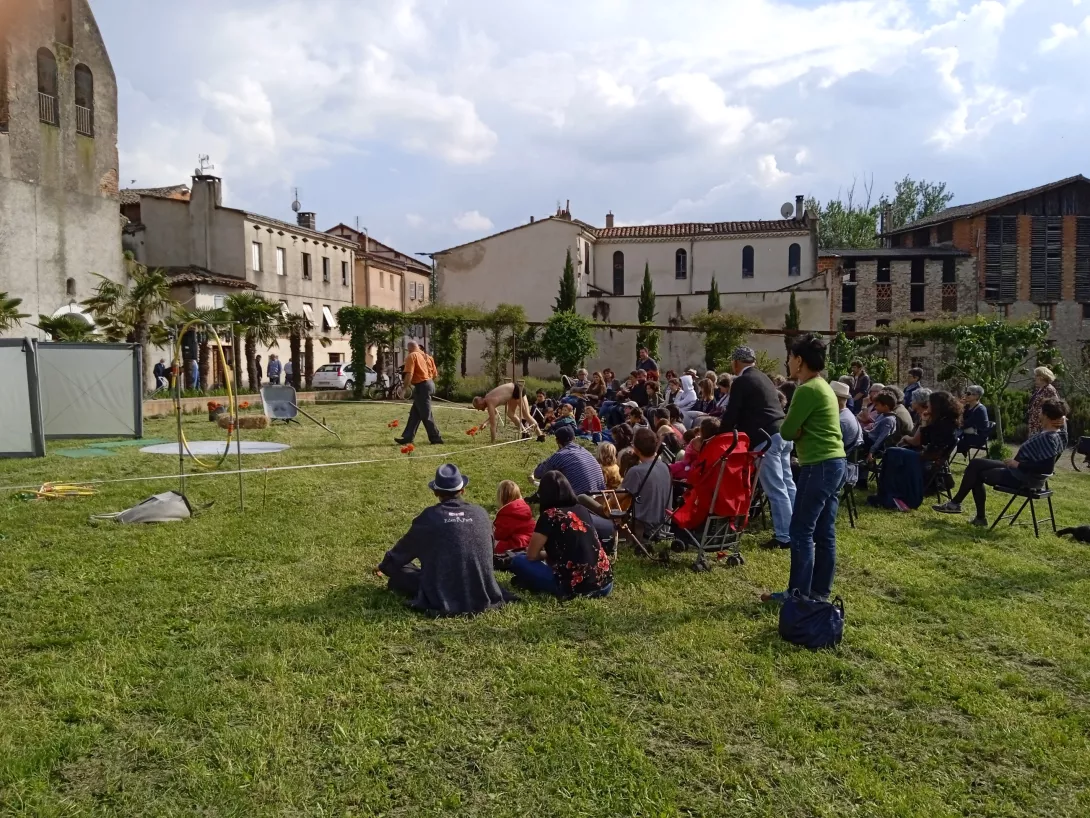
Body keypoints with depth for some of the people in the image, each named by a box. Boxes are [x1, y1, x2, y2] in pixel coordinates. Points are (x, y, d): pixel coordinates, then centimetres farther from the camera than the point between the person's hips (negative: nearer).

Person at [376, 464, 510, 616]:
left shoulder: (430, 517, -6)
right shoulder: (481, 514, 0)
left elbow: (403, 550, 10)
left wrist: (383, 567, 30)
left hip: (442, 600, -2)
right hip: (482, 596, 2)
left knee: (397, 568, 15)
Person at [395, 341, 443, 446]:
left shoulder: (411, 356, -8)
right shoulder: (427, 356, 16)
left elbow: (409, 374, -19)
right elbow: (435, 374, 15)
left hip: (421, 387, -9)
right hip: (429, 384, 9)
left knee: (426, 415, -3)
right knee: (414, 413, 12)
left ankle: (436, 438, 0)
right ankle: (407, 437, 14)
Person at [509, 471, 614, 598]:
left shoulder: (549, 515, -7)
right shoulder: (583, 510, 12)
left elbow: (531, 555, -1)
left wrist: (547, 554, 19)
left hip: (575, 587, -6)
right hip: (605, 584, 6)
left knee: (518, 561, 6)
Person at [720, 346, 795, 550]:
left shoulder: (741, 381, -9)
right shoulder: (763, 377, 19)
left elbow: (732, 414, -9)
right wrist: (726, 422, 33)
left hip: (766, 438, -9)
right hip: (782, 434, 9)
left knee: (775, 490, -4)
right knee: (786, 485, 16)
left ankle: (784, 536, 1)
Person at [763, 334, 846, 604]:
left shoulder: (807, 390, -14)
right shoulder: (824, 387, 17)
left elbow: (787, 431, -12)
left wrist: (796, 428, 5)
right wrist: (801, 429, -4)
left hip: (819, 465, -10)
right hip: (835, 462, 10)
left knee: (802, 531, -3)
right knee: (824, 532, 11)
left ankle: (799, 594, 3)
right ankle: (820, 592, 17)